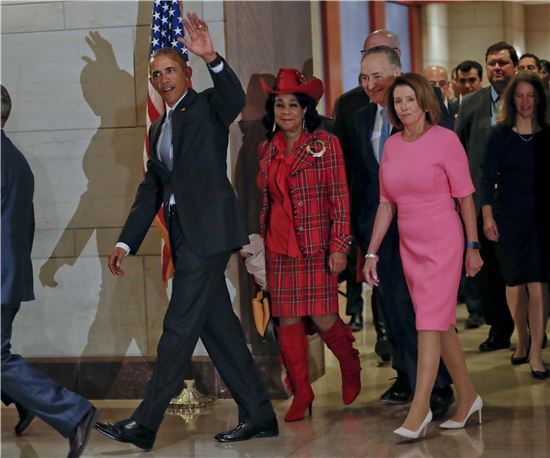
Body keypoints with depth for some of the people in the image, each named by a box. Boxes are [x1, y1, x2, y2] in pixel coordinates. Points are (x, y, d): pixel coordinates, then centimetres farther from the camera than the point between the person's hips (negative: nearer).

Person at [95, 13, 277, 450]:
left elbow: (236, 98, -24)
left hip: (209, 229, -9)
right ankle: (258, 416, 16)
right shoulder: (159, 129, 21)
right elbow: (150, 191, 21)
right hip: (185, 234, 9)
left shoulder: (208, 106, 0)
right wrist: (126, 243, 15)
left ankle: (145, 424, -6)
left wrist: (212, 58, -39)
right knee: (218, 326, 9)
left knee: (180, 326, -7)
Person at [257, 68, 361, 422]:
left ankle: (351, 367, 23)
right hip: (280, 246, 4)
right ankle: (301, 393, 13)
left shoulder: (325, 144, -2)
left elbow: (340, 197, -5)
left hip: (317, 244, -4)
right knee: (287, 319, 1)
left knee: (323, 318, -6)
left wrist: (340, 245, -10)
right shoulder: (267, 150, 11)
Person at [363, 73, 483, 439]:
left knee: (429, 324, -12)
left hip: (443, 244, -6)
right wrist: (372, 253, 8)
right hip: (410, 246, 6)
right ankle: (468, 397, 27)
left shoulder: (445, 140, -10)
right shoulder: (391, 146, 5)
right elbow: (386, 204, 10)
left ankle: (419, 410, -11)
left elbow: (465, 197, -6)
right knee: (443, 326, 13)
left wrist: (473, 247, -4)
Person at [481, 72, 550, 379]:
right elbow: (488, 178, 3)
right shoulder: (501, 135, 2)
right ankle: (523, 340, 28)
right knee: (514, 282, 8)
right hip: (508, 217, 1)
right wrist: (487, 216, -4)